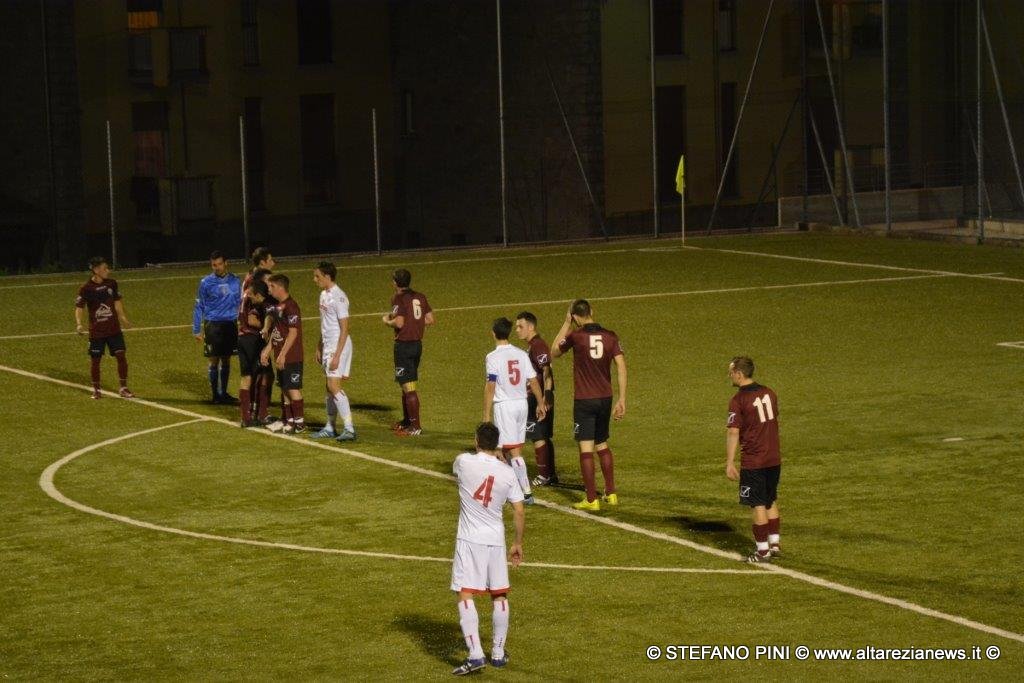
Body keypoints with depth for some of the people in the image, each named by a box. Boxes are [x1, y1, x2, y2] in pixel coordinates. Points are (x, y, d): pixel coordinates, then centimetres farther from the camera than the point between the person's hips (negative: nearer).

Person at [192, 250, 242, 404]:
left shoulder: (235, 281, 3)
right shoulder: (206, 283, -3)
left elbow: (240, 302, 14)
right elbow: (199, 307, 1)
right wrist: (196, 330, -2)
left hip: (231, 325, 3)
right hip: (213, 326, -3)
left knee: (226, 361, 9)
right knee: (214, 361, 0)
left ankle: (223, 392, 20)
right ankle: (215, 394, 9)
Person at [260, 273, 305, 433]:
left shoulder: (290, 307, -17)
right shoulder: (279, 306, 12)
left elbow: (293, 333, -20)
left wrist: (282, 355, -21)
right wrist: (267, 349, 17)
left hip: (291, 357, -9)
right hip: (281, 356, 9)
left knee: (293, 388, -4)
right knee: (285, 389, 13)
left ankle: (300, 423, 2)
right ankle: (288, 421, 19)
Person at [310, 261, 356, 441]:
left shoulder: (338, 297, -17)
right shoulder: (324, 295, 12)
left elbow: (344, 329, -18)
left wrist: (337, 355, -21)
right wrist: (319, 348, 21)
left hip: (339, 345, -9)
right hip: (327, 345, 9)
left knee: (334, 386, -15)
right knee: (330, 387, 12)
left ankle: (349, 428, -15)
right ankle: (330, 428, 19)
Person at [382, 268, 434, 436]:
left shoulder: (398, 298, -13)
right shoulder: (420, 297, 8)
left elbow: (399, 323, -22)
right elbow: (430, 320, 8)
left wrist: (387, 321, -3)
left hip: (404, 345, -8)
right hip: (418, 343, 8)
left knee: (409, 387, -8)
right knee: (407, 385, 21)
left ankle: (415, 427, -9)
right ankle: (406, 421, 32)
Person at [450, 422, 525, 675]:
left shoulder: (464, 462, -8)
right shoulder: (507, 473, -1)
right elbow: (520, 512, 2)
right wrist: (518, 544, 15)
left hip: (469, 540, -3)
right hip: (496, 540, 4)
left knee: (465, 595, -7)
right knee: (499, 596, 16)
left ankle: (475, 654, -19)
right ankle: (498, 653, 24)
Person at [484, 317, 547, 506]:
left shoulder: (493, 357, -12)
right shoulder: (521, 354, 5)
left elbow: (490, 386, -14)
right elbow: (533, 380, 6)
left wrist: (486, 414, -11)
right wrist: (540, 403, 16)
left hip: (504, 405, -6)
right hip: (522, 403, 6)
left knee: (513, 450, -4)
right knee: (512, 447, 16)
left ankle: (526, 492, -10)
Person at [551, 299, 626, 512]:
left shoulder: (576, 336, -10)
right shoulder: (610, 336, 0)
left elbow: (554, 352, 9)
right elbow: (621, 368, -4)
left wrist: (566, 324, 12)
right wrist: (621, 400, 1)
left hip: (584, 400, -5)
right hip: (605, 399, 5)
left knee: (586, 448, -2)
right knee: (602, 445, 20)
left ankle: (591, 500, -3)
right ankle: (611, 493, 24)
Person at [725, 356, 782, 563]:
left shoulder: (738, 400, -15)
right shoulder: (769, 393, 6)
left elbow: (733, 432, -19)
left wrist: (730, 463, -16)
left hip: (753, 462, -7)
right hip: (774, 459, 7)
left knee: (758, 505, 1)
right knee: (771, 502, 19)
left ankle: (762, 550, 5)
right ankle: (774, 544, 26)